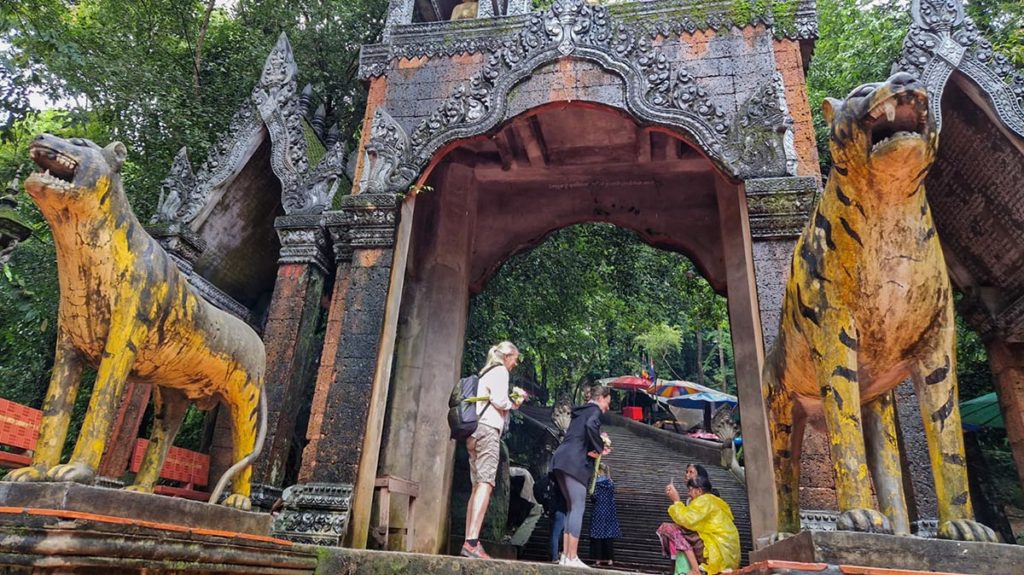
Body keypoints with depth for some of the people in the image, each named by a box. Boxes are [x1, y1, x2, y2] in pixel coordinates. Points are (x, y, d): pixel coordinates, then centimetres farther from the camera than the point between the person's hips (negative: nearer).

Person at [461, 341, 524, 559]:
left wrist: (508, 404, 19)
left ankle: (469, 542, -1)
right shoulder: (500, 371, 1)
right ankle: (472, 542, -25)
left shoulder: (485, 372, 26)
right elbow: (499, 400, -12)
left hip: (475, 429, 9)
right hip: (488, 428, -9)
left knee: (477, 486, 4)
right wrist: (513, 404, 6)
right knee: (486, 483, -16)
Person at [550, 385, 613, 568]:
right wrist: (598, 448, -10)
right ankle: (572, 558, -8)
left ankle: (565, 556, 10)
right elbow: (591, 425, -23)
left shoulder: (580, 411, 27)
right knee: (578, 509, -7)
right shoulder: (594, 410, 0)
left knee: (572, 508, 12)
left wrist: (597, 448, 23)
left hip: (561, 460, 9)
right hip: (574, 463, -9)